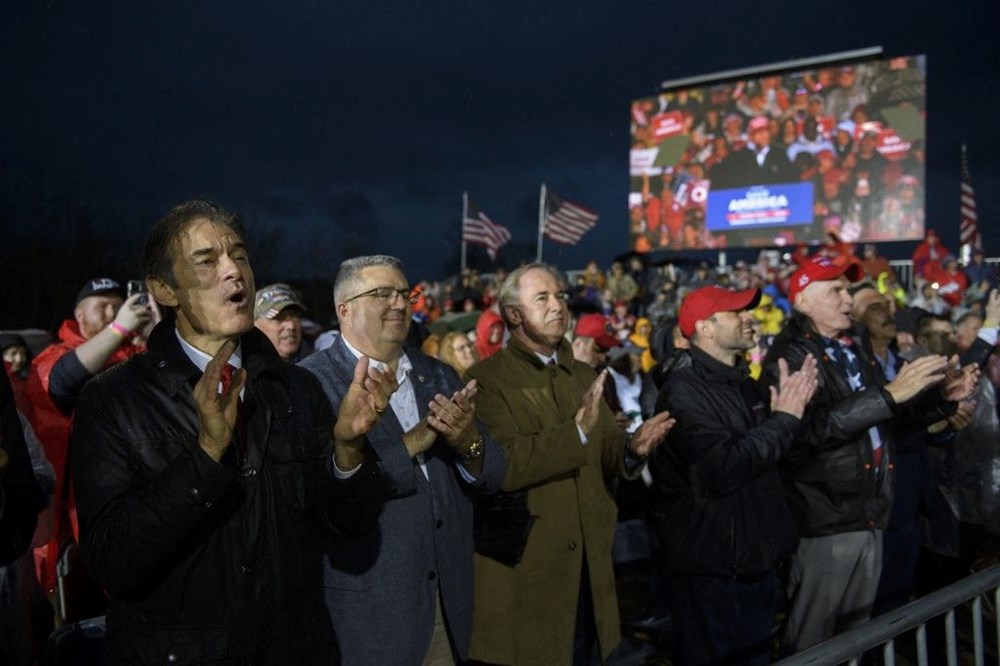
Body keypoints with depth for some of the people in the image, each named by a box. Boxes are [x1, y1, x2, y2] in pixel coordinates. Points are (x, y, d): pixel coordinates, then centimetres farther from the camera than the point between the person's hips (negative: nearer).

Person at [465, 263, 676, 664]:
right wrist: (577, 429, -29)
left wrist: (632, 449, -13)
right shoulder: (487, 379, -10)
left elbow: (604, 457, 9)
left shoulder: (584, 375, 12)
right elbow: (501, 465, -23)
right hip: (524, 567, -6)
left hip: (586, 565, 6)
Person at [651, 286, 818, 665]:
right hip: (710, 569, -9)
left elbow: (782, 454, 16)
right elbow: (721, 470, -29)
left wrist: (793, 409, -3)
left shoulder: (748, 387, 11)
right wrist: (784, 418, -20)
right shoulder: (684, 391, -17)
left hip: (756, 563, 9)